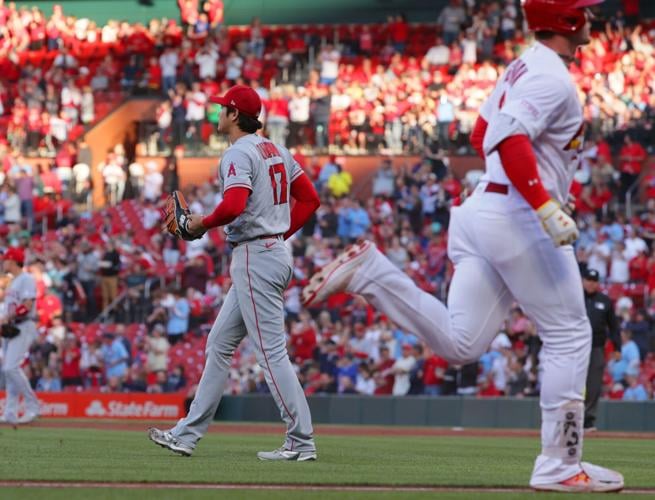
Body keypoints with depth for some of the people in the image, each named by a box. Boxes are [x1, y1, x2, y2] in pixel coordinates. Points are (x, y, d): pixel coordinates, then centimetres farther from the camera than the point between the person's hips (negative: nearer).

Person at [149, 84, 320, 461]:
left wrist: (202, 223, -11)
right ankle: (189, 434, 16)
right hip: (276, 252, 10)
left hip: (255, 257, -10)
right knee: (219, 345, 14)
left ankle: (302, 441, -8)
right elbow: (310, 199, 16)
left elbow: (234, 206, -28)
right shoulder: (276, 151, 15)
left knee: (272, 351, -8)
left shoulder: (239, 154, -13)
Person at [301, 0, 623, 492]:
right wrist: (546, 207, -32)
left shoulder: (521, 68, 18)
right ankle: (560, 466, 2)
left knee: (459, 342, 3)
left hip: (483, 209, 9)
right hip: (521, 220, -9)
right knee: (569, 336, 1)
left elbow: (482, 135, 28)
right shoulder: (552, 78, -12)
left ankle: (369, 272, -6)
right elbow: (510, 141, -26)